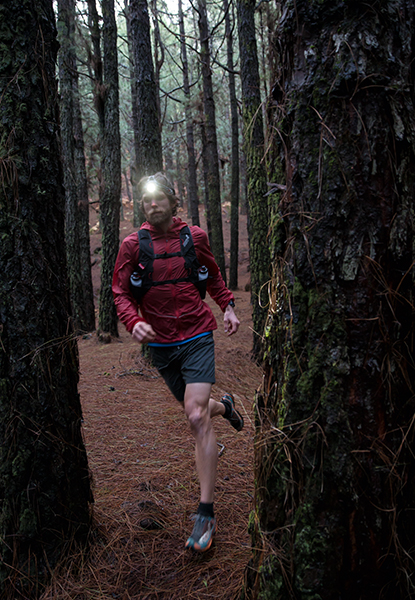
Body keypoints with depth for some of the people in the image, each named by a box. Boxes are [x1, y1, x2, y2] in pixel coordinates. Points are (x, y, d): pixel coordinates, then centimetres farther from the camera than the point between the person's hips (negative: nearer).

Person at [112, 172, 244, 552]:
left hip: (197, 337, -2)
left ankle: (206, 514, -8)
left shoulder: (195, 236, 1)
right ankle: (224, 406, 55)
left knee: (196, 417, -15)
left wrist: (228, 306, 5)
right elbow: (121, 292, -2)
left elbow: (213, 276, 18)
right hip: (160, 344, 2)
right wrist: (133, 322, -21)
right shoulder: (133, 245, -2)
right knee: (196, 410, 16)